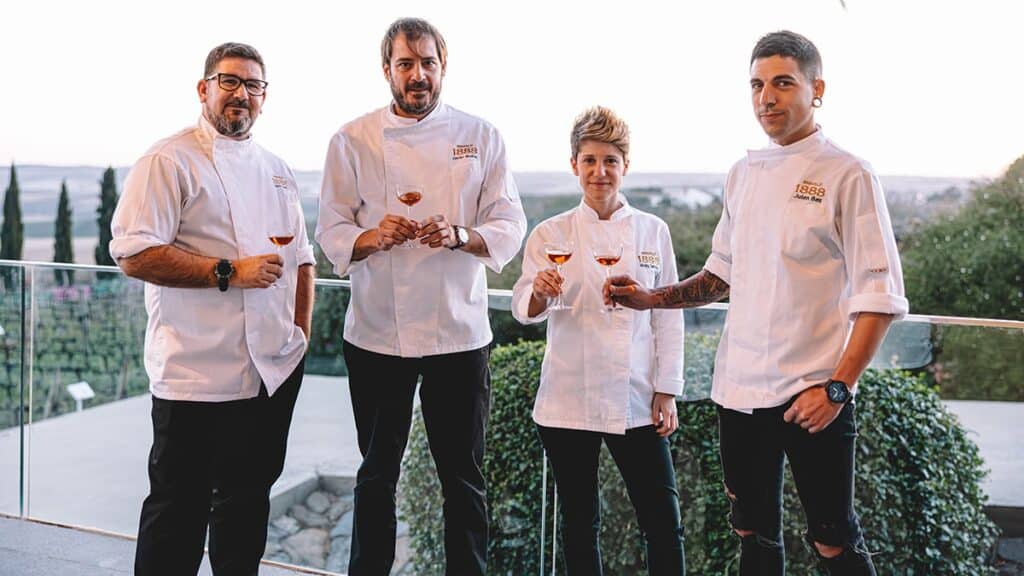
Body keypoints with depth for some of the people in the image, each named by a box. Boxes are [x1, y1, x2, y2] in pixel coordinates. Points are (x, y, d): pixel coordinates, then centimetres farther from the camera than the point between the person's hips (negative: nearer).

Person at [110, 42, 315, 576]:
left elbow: (301, 258, 21)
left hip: (275, 369, 7)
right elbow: (134, 255, -15)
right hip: (198, 373, -7)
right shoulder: (169, 161, -7)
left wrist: (301, 332, 10)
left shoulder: (277, 170, 15)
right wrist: (229, 273, -18)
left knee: (249, 497, 16)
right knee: (179, 507, 0)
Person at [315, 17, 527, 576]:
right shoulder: (352, 140, 2)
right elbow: (331, 232, -1)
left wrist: (459, 236, -21)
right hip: (377, 334, 0)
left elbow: (510, 227, -1)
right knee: (377, 473, 12)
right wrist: (373, 238, -23)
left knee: (464, 477, 8)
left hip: (459, 333, 0)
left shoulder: (480, 136, 4)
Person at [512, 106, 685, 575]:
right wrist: (540, 292, -31)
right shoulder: (551, 235, 1)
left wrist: (666, 391, 0)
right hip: (569, 398, 0)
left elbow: (668, 314, 6)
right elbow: (524, 309, -7)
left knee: (664, 523, 0)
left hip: (635, 399, 1)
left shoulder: (653, 232, 4)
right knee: (580, 523, 9)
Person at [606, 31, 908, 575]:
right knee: (754, 532, 16)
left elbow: (878, 296, -10)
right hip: (741, 388, 6)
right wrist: (652, 299, 6)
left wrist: (837, 387, -17)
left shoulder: (846, 174, -7)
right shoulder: (744, 173, 10)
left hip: (814, 393, -5)